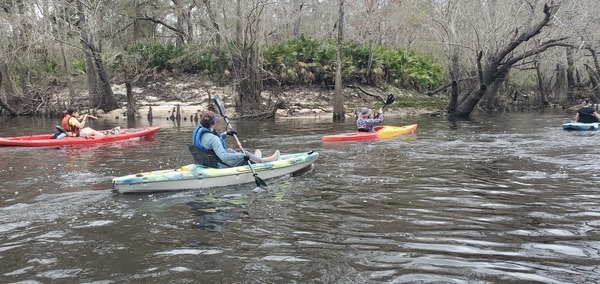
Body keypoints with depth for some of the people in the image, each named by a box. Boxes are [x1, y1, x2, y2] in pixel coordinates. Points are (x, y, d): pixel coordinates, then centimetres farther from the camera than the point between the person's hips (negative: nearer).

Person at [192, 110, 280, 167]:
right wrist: (242, 156, -29)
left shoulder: (198, 130, -2)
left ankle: (254, 158, 46)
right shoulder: (212, 138, -31)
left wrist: (226, 133, 16)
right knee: (245, 153, 2)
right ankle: (262, 161, 27)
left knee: (229, 150, 28)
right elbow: (223, 156, -37)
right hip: (219, 165, -9)